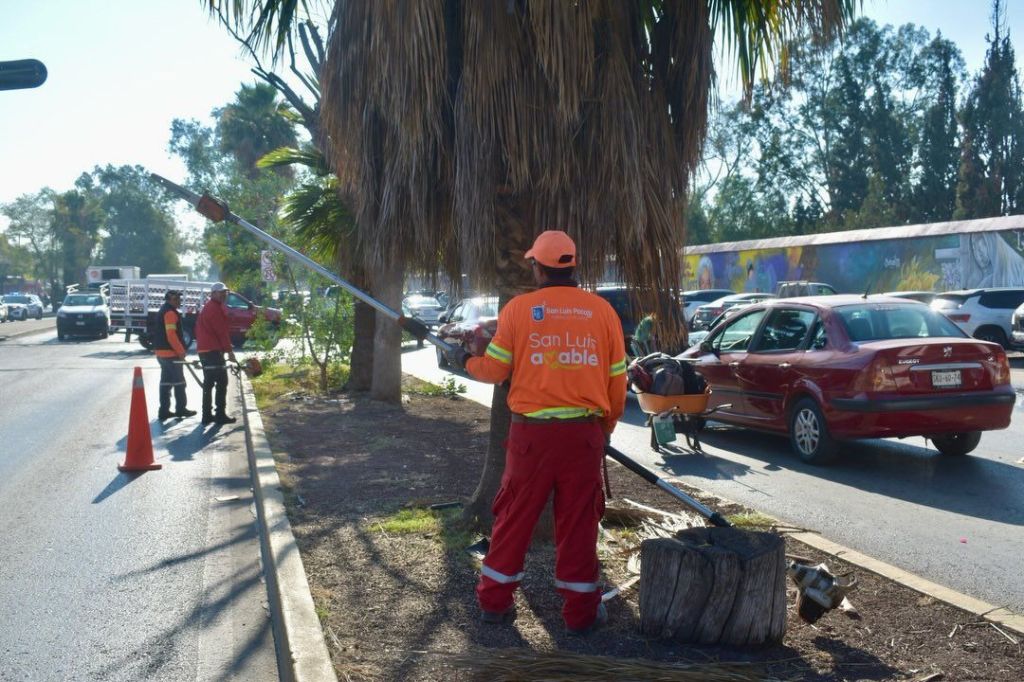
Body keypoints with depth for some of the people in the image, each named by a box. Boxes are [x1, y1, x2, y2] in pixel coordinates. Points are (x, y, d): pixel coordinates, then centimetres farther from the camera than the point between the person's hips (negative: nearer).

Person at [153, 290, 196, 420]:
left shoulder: (163, 311, 18)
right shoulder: (170, 313, -15)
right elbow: (171, 335, -23)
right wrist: (181, 351, -18)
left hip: (162, 352, 10)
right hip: (171, 353, -10)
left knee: (166, 381, 11)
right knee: (179, 381, 0)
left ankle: (164, 411, 13)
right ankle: (181, 409, 6)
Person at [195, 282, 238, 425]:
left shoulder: (208, 307, 21)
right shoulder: (215, 308, -12)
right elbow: (222, 331, -16)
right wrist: (230, 350, -14)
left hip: (205, 350, 11)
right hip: (213, 350, -11)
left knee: (209, 383, 13)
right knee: (221, 382, -7)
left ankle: (207, 415, 17)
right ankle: (220, 415, -7)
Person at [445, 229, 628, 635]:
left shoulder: (519, 308, -3)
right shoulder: (602, 310, 2)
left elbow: (494, 370, 2)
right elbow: (617, 380, 5)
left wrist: (464, 362, 23)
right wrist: (606, 427, 19)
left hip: (531, 432, -1)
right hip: (584, 432, 1)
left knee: (515, 518, 12)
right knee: (578, 522, 10)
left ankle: (495, 601, 23)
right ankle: (580, 612, 18)